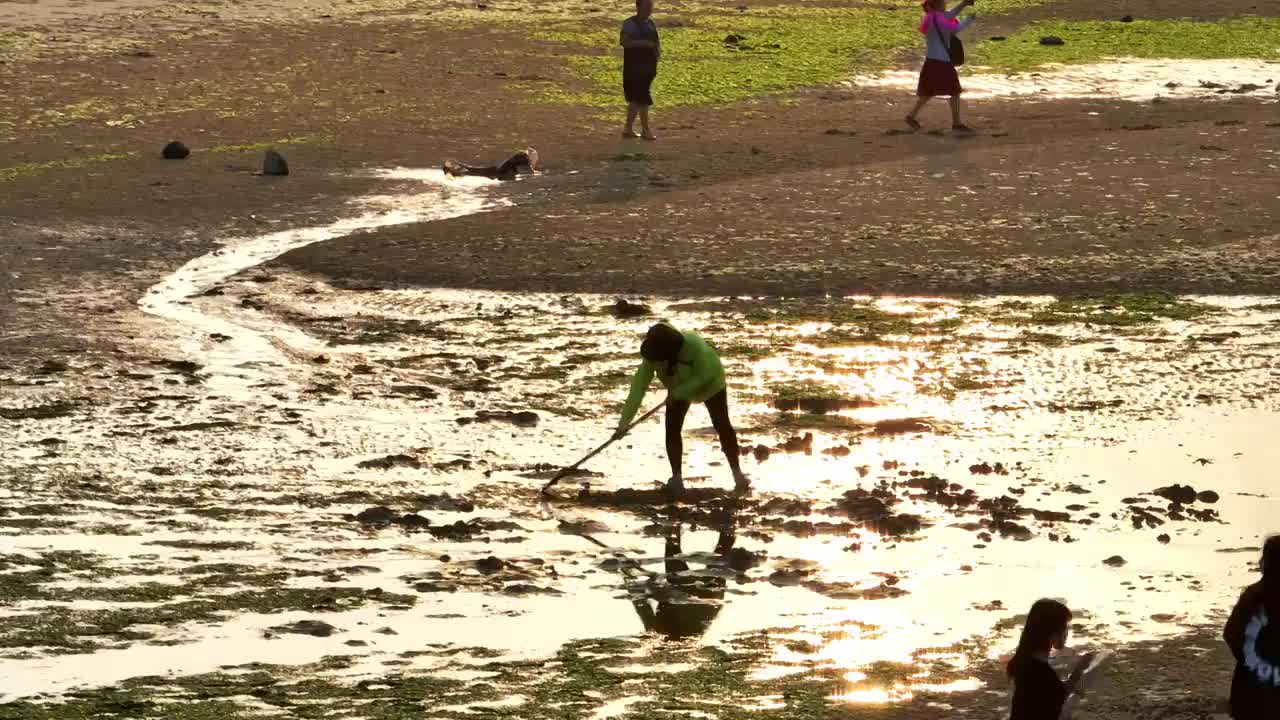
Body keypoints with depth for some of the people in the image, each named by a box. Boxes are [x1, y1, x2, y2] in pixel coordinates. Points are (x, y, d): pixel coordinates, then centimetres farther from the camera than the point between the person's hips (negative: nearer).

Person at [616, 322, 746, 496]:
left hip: (708, 382, -3)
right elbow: (638, 387, -30)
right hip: (679, 388, 3)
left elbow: (705, 375, -29)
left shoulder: (693, 345, -42)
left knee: (722, 426, -3)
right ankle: (677, 478, 4)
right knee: (672, 429, -7)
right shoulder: (652, 354, -30)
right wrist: (624, 423, -34)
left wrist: (678, 393, -30)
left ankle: (737, 473, 10)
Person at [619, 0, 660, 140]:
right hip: (635, 67, -8)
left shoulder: (650, 23, 13)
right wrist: (641, 43, -32)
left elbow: (655, 41, 28)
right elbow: (623, 41, -25)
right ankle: (645, 130, -3)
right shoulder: (630, 24, -12)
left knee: (635, 98, 13)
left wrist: (658, 49, 8)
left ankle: (628, 128, 20)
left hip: (648, 67, 8)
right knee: (643, 98, -9)